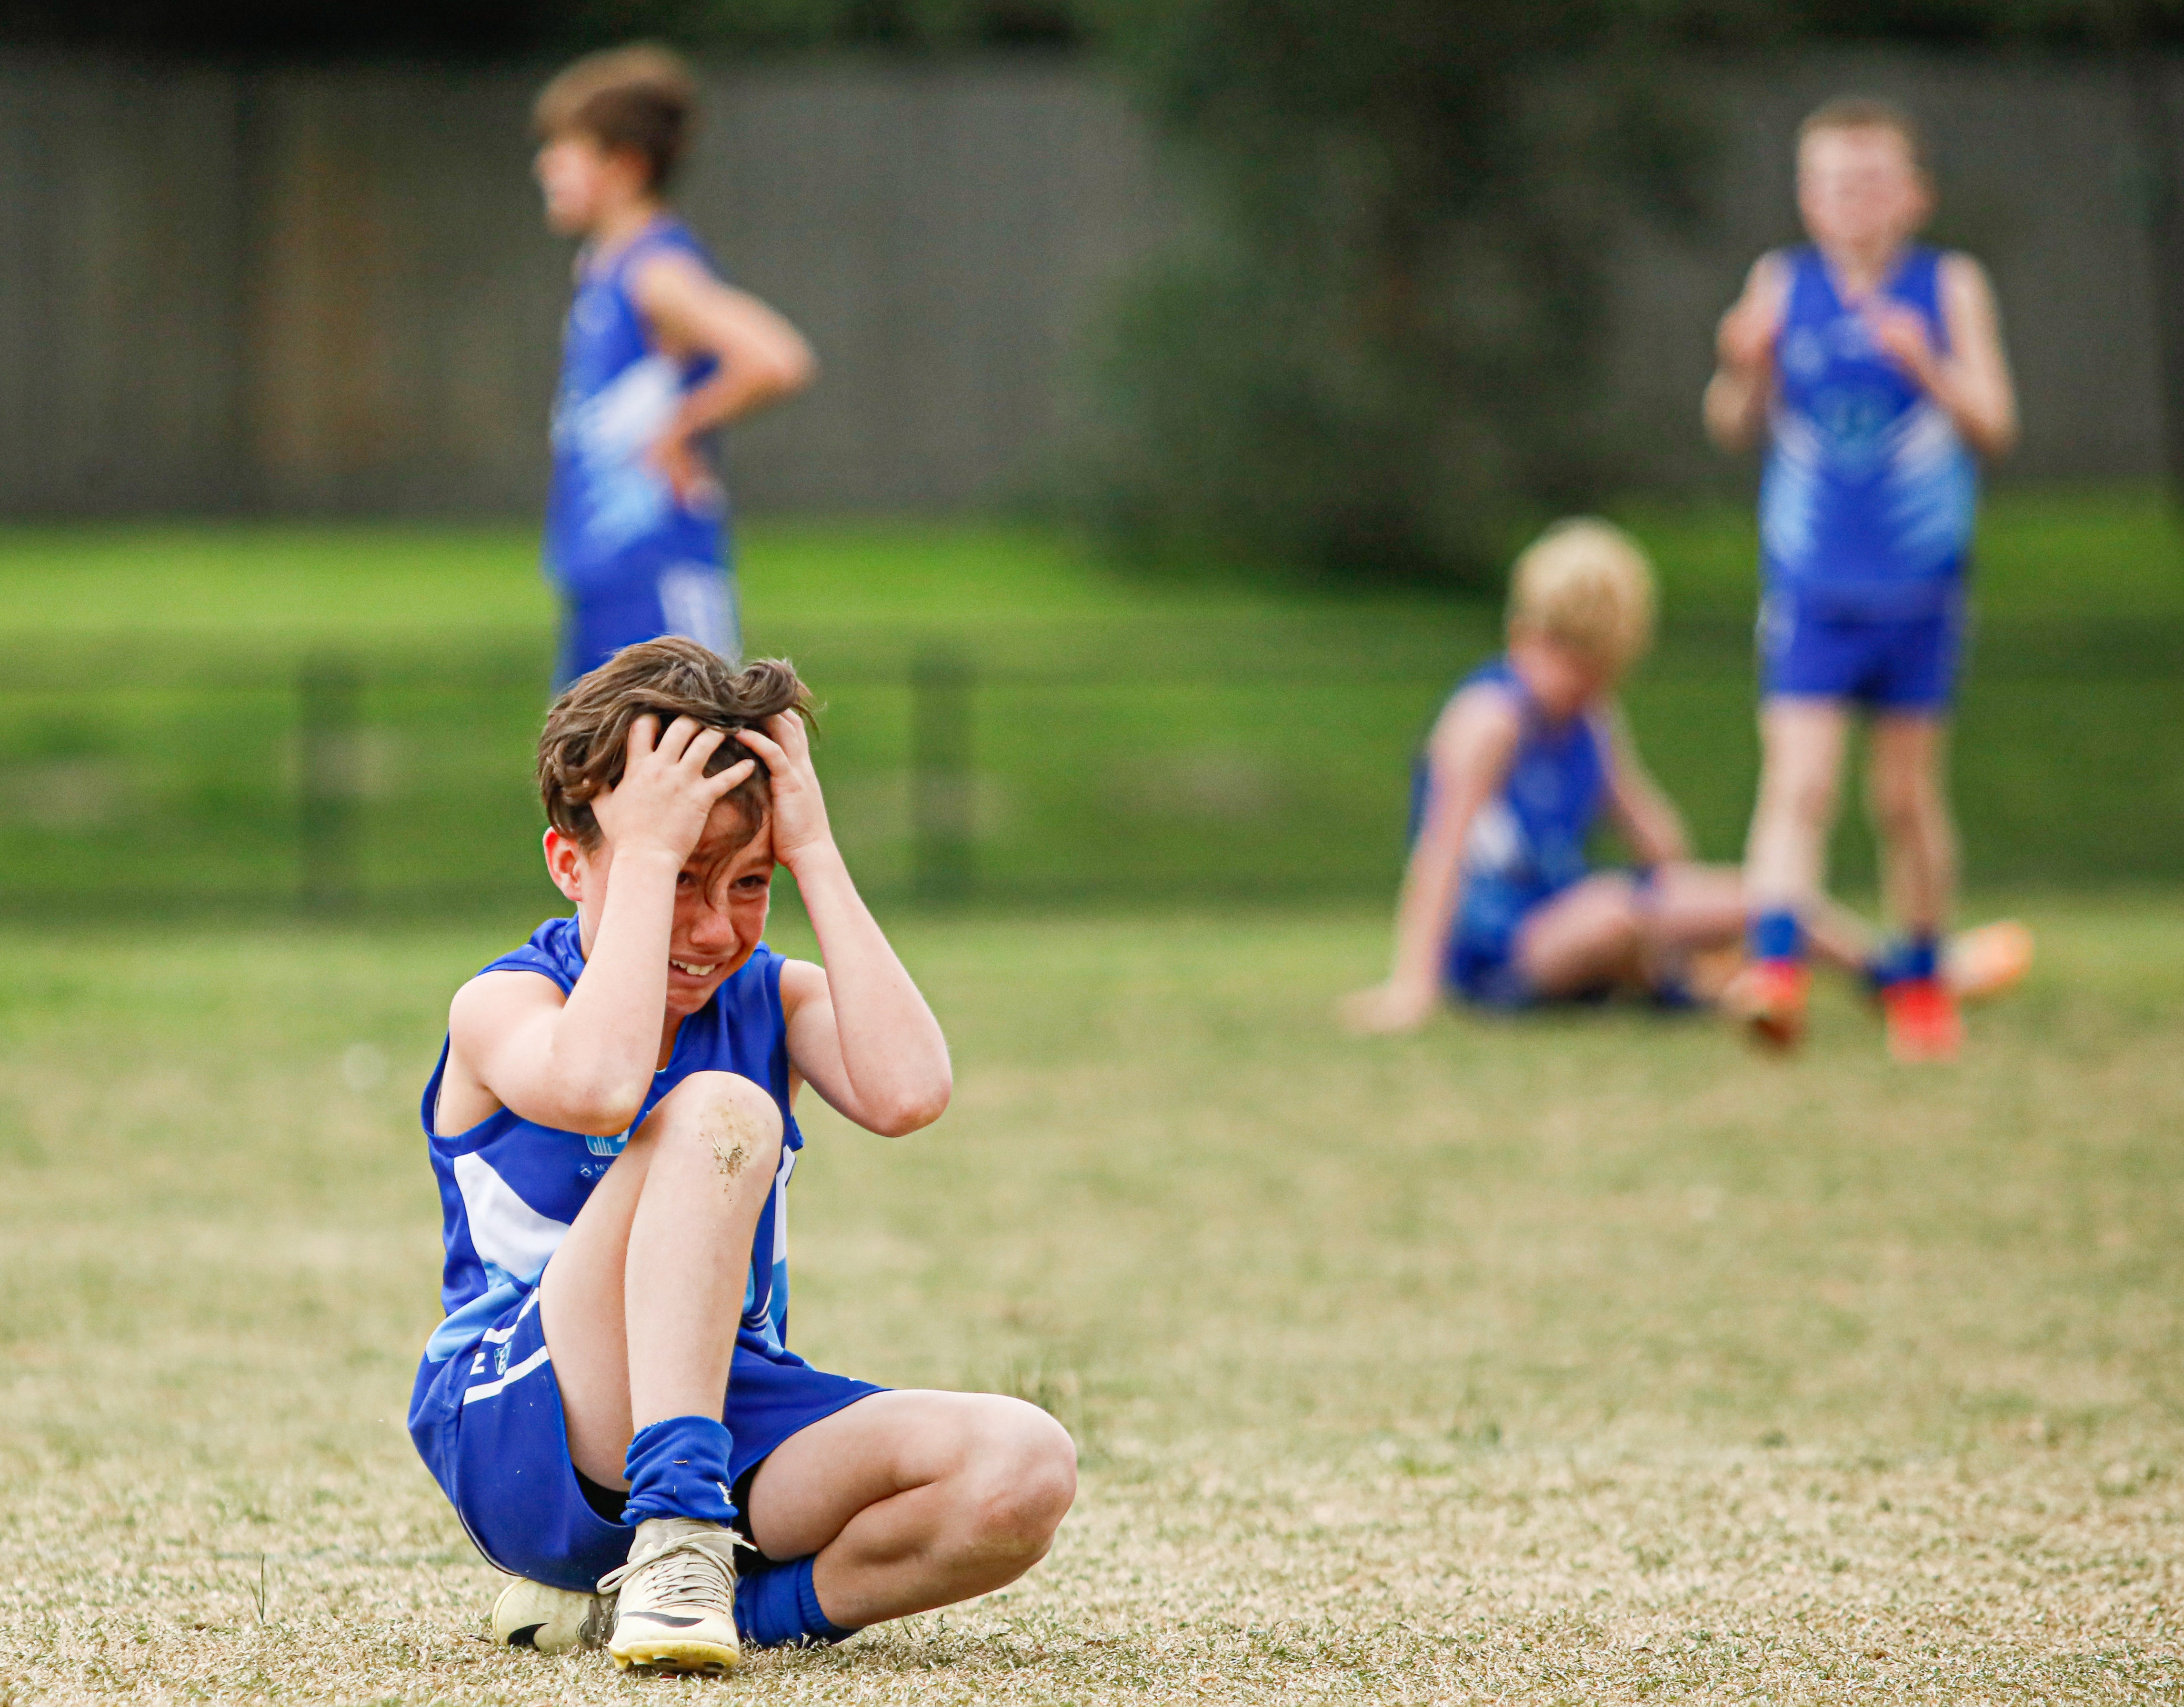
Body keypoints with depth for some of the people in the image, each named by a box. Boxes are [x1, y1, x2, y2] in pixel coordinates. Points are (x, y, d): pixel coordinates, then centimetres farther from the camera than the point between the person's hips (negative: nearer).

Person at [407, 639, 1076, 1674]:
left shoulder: (774, 999, 8)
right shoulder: (504, 1007, -6)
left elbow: (905, 1095, -15)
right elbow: (597, 1087, -31)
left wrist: (815, 853, -11)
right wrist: (649, 853, -22)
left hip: (728, 1416, 5)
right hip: (522, 1447, -5)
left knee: (1024, 1470, -23)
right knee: (719, 1111, -29)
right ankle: (676, 1529, -37)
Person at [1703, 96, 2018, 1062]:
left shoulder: (1950, 287, 0)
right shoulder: (1783, 287, 3)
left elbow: (1994, 429, -5)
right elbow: (1735, 431, 3)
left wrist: (1926, 368, -22)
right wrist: (1742, 371, -17)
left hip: (1919, 590, 0)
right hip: (1810, 587, 0)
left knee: (1909, 793, 9)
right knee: (1797, 782, -13)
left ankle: (1920, 981, 24)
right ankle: (1775, 967, -22)